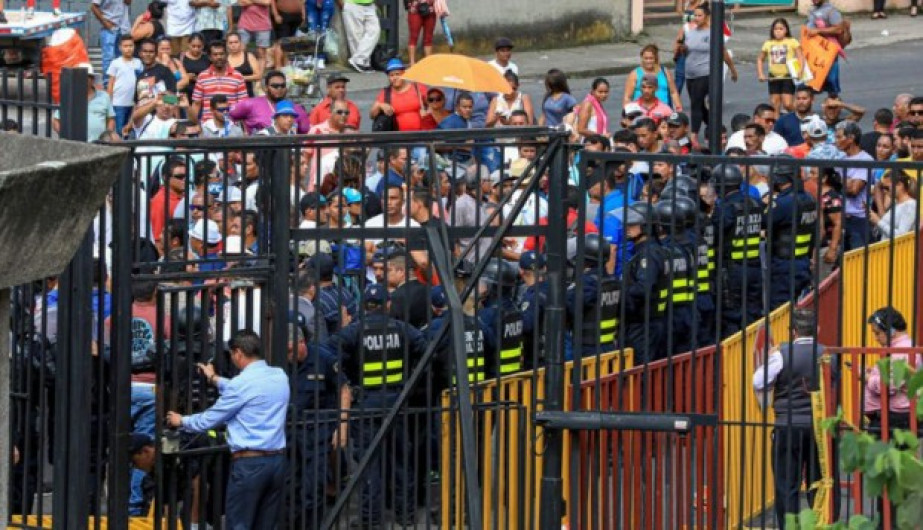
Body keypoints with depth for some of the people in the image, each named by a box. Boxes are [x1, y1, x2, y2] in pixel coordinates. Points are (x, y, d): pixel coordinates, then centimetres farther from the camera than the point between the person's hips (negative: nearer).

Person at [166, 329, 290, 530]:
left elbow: (210, 419, -1)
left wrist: (182, 421, 18)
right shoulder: (280, 377, 8)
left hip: (249, 463, -7)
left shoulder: (243, 383, -12)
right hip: (277, 460, 7)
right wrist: (215, 379, 40)